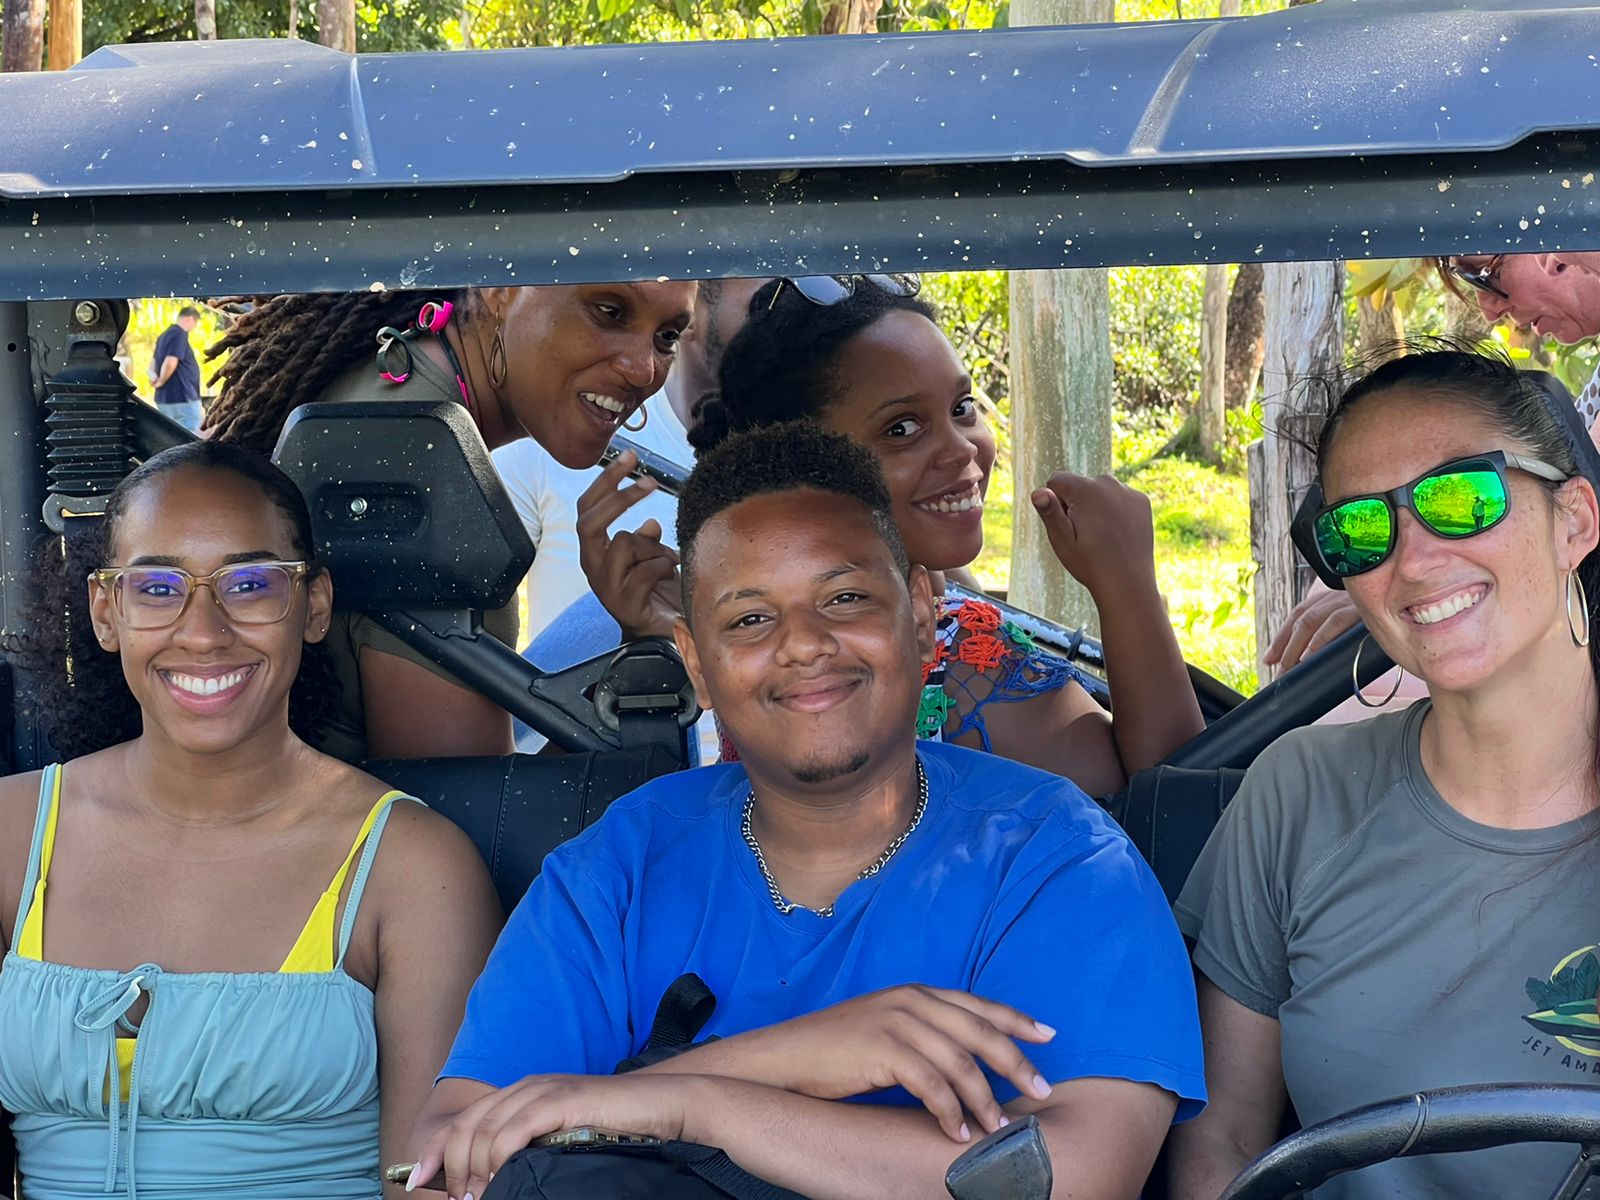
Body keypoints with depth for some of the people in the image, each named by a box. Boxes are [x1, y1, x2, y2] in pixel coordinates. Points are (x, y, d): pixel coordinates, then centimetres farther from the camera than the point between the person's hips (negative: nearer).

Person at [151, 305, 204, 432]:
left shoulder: (165, 335, 16)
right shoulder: (180, 334, -15)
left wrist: (153, 376, 1)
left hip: (164, 398, 10)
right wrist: (161, 381, -11)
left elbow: (153, 360, 20)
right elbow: (170, 363, -26)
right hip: (182, 398, -10)